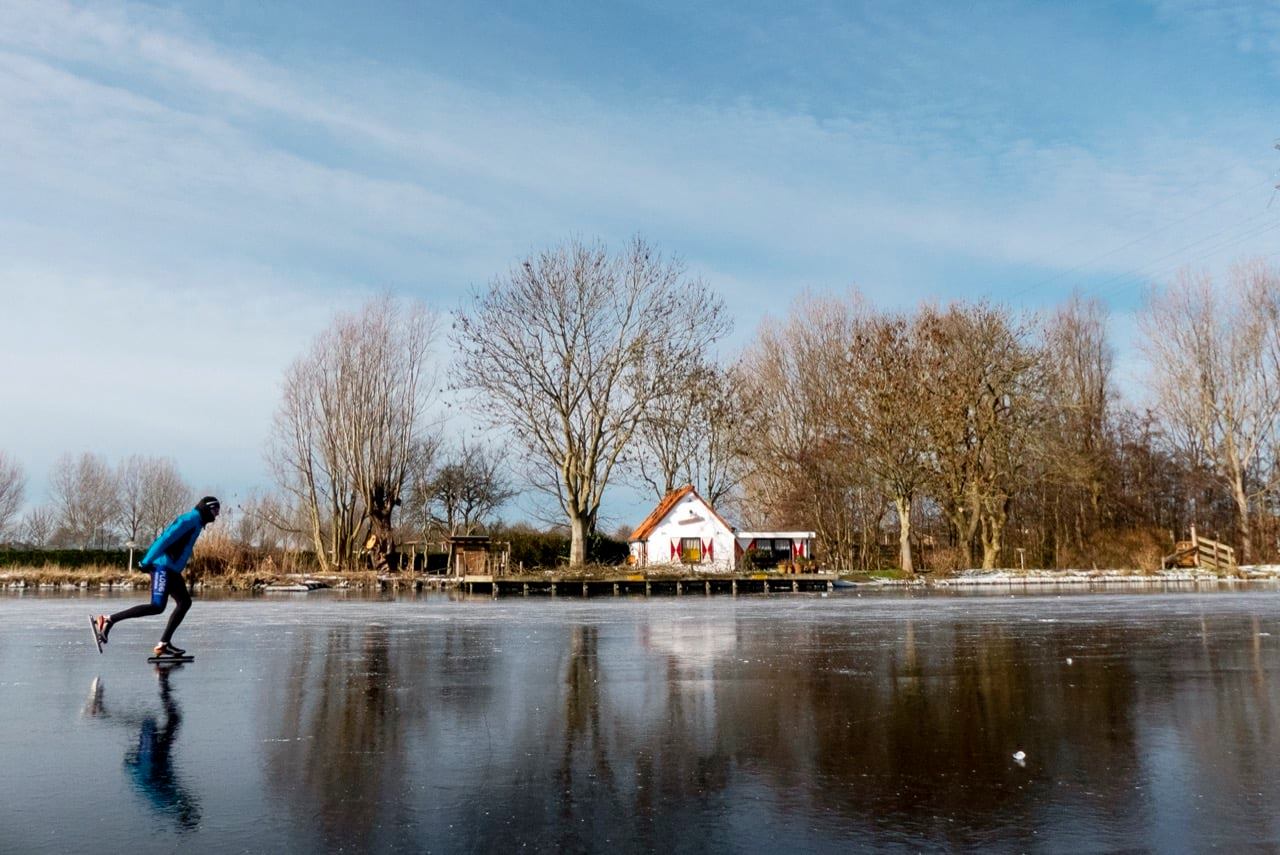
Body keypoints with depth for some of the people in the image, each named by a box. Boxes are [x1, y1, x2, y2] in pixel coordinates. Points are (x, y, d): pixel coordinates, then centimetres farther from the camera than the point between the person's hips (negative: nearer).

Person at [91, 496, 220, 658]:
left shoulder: (195, 522, 20)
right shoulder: (190, 520, -12)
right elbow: (165, 539, -20)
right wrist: (147, 562, -24)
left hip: (171, 570, 11)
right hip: (163, 567, -11)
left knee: (185, 602, 7)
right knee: (157, 607, -17)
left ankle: (164, 644, 6)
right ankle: (107, 620, -12)